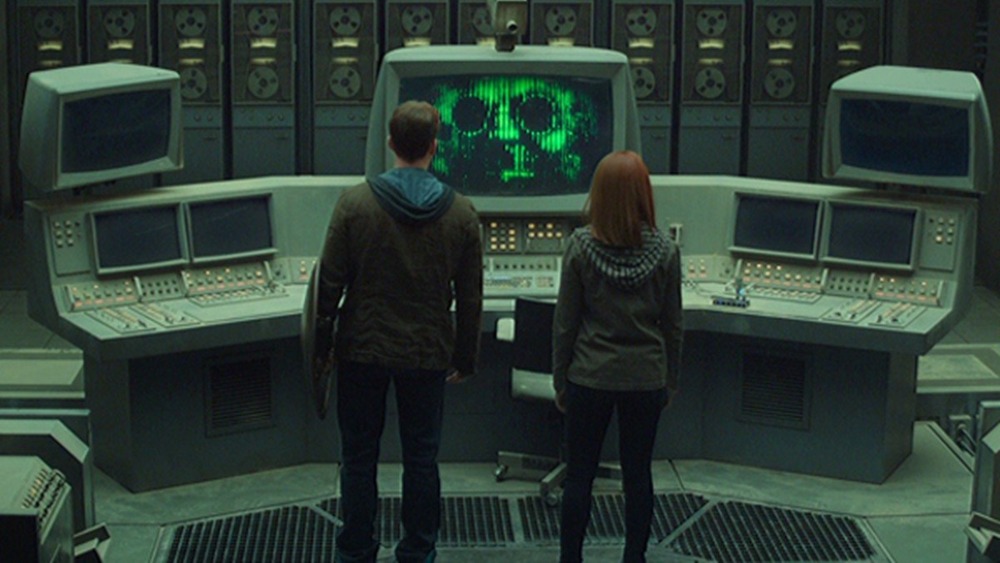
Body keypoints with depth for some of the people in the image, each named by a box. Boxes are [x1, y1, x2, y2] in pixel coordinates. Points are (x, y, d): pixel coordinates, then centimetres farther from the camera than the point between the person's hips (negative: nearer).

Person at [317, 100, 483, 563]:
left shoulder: (355, 203, -10)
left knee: (359, 457, 11)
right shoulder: (460, 212, -5)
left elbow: (330, 281, -8)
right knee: (421, 459, 11)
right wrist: (465, 358, 12)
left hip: (362, 350, -1)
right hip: (428, 354, 1)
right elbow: (470, 298, 0)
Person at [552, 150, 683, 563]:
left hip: (590, 377, -1)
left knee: (579, 475, 8)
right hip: (645, 378, 1)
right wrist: (670, 381, 12)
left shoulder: (580, 246, -10)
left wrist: (560, 379, 5)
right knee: (638, 474, 12)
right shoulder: (665, 252, -7)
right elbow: (672, 325, 0)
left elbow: (565, 321, -5)